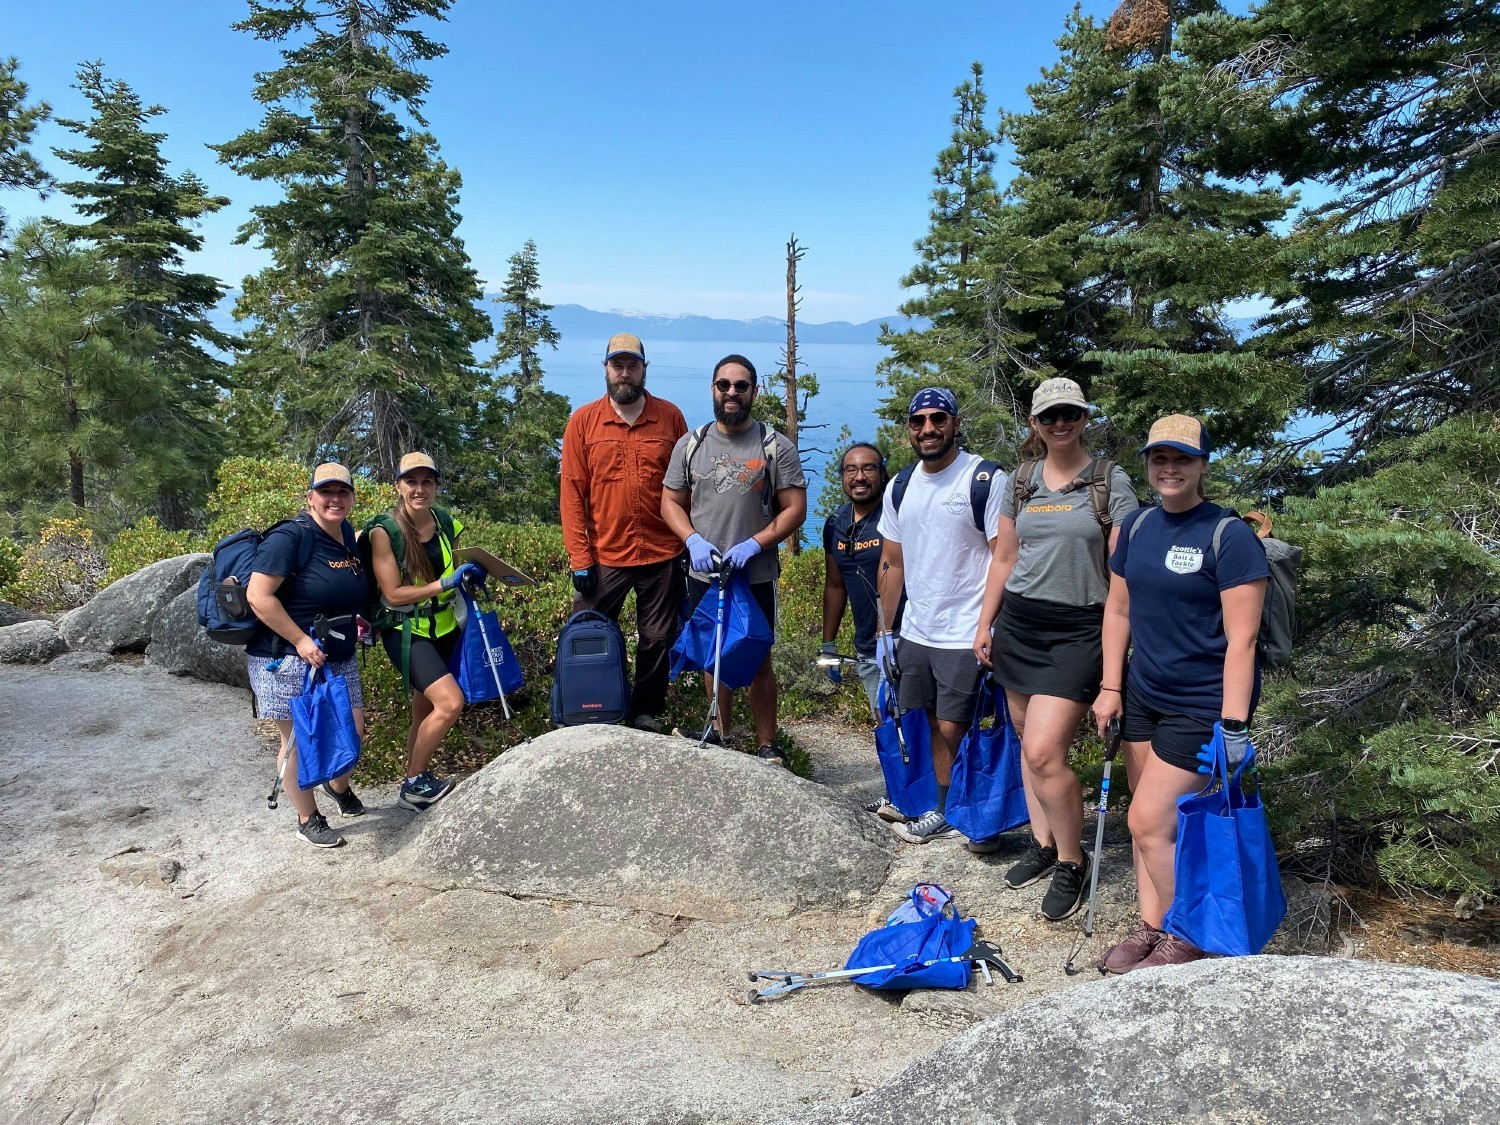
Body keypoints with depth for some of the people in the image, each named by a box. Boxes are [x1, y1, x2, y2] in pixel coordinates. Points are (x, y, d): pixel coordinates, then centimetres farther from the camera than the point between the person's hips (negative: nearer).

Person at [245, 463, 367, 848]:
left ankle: (339, 786, 42)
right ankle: (308, 820, 20)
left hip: (339, 658, 8)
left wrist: (356, 621, 11)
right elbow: (258, 595, -23)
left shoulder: (348, 534, 6)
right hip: (287, 660, -7)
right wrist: (301, 641, -22)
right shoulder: (291, 537, -18)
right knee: (298, 741, 3)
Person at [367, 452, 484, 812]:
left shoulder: (447, 524, 0)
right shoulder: (384, 531, -15)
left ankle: (417, 786, 32)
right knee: (450, 702, -20)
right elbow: (393, 594, -18)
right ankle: (414, 784, -1)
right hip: (407, 631, -6)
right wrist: (446, 583, -24)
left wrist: (471, 576, -4)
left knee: (425, 711, 16)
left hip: (445, 628, 6)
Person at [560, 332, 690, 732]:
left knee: (658, 641, 9)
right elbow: (572, 490, -2)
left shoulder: (670, 416, 2)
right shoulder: (583, 421, 0)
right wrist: (579, 557, -6)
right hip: (603, 556, 0)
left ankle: (647, 714, 25)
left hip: (663, 553, 1)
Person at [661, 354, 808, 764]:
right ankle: (721, 738, 29)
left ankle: (767, 746, 15)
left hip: (757, 577, -3)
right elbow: (671, 502, 7)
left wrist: (753, 544, -18)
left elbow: (795, 509, -6)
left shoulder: (776, 446, -3)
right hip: (704, 575, 3)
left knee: (758, 662, 3)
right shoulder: (690, 444, 5)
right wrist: (694, 540, -11)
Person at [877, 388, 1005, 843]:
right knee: (934, 724, 13)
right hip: (915, 632, 6)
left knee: (953, 730, -2)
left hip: (966, 636, -6)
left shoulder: (986, 480, -10)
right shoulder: (900, 488, 9)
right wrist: (885, 634, 13)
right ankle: (943, 811, 26)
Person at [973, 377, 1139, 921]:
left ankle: (1072, 862, 9)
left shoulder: (1111, 481, -4)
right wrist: (984, 625, 12)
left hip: (1078, 630, -5)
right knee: (1028, 740, 12)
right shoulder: (1021, 480, 9)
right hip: (1019, 622, 5)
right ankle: (1042, 843, 29)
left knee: (1044, 751, -12)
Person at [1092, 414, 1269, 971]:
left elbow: (1241, 638, -17)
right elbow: (1118, 609, 12)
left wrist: (1233, 725, -19)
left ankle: (1186, 940, 15)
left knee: (1150, 822, -6)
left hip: (1201, 705, -6)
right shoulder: (1137, 527, 5)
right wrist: (1110, 687, 7)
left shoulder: (1229, 536, -15)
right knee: (1148, 817, 11)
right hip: (1143, 695, 6)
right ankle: (1151, 926, 26)